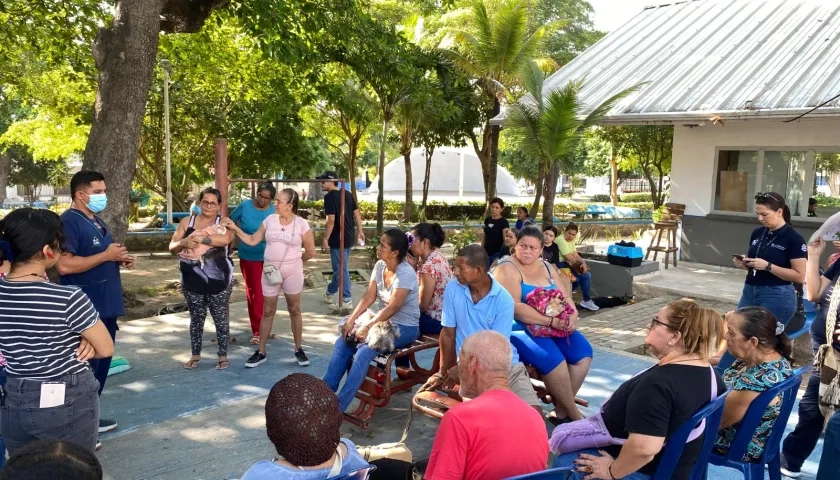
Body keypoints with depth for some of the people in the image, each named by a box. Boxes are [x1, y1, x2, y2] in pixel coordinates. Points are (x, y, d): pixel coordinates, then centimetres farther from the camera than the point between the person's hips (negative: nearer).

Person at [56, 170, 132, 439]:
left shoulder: (96, 221, 15)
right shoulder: (69, 222, -15)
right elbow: (64, 265, -27)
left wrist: (120, 260, 7)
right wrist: (106, 255, -22)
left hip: (106, 306, 10)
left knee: (102, 364, 16)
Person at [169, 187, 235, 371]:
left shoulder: (223, 222, -3)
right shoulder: (187, 222, 5)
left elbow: (225, 239, -25)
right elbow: (172, 247, 2)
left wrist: (198, 238, -26)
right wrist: (184, 242, -20)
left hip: (218, 280, -2)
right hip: (193, 280, 2)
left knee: (221, 318, 7)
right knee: (196, 318, 13)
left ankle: (223, 355, 19)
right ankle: (195, 354, 27)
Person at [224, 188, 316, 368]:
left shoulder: (301, 224, -9)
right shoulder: (270, 220, 0)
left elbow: (311, 252, -2)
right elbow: (252, 240, 1)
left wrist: (294, 260, 9)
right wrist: (235, 229, -7)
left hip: (292, 273, -2)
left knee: (294, 311, 10)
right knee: (267, 312, 9)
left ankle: (299, 350, 22)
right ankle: (261, 352, 17)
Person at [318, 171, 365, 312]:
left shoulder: (329, 197, -15)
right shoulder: (348, 194, 8)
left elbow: (331, 220, -20)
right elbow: (357, 213, 11)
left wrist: (325, 238, -13)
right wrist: (360, 231, 18)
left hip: (338, 239, -8)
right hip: (349, 237, 8)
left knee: (341, 269, 0)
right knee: (340, 267, 19)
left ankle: (347, 300, 4)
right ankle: (330, 293, 35)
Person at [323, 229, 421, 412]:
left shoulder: (406, 273, -21)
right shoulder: (379, 266, 2)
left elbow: (393, 308, -26)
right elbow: (368, 297, 1)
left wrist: (367, 328, -29)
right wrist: (351, 320, -11)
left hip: (404, 327, -7)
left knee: (364, 351, -28)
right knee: (343, 342, -11)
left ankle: (339, 404, -23)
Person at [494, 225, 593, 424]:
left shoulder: (547, 267, 13)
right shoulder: (507, 269, -10)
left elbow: (565, 297, 10)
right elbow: (514, 307, -21)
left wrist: (572, 316, -13)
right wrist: (551, 321, -25)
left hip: (553, 328, 8)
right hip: (519, 329, -7)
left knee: (583, 351, -11)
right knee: (552, 358, -28)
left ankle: (561, 410, -3)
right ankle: (574, 414, -9)